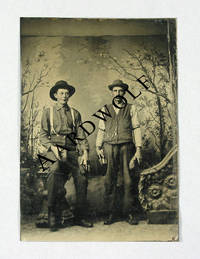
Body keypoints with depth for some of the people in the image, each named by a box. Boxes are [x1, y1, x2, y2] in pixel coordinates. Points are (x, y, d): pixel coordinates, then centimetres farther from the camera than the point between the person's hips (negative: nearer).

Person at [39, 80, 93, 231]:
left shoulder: (75, 113, 18)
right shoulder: (48, 112, 13)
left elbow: (81, 135, 11)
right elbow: (43, 136, 8)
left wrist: (85, 152, -4)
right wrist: (52, 146, -11)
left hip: (72, 151, 3)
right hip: (55, 151, -3)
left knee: (82, 179, -11)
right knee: (56, 172, -26)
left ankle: (80, 217, -1)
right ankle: (54, 217, -17)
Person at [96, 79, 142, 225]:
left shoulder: (131, 109, 12)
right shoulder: (105, 110, 16)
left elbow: (136, 129, 8)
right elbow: (101, 130, 16)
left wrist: (139, 149, 0)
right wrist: (98, 147, 5)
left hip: (126, 147, -1)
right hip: (109, 147, 1)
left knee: (128, 180, -2)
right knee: (110, 181, -2)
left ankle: (129, 213, 6)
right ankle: (111, 213, 4)